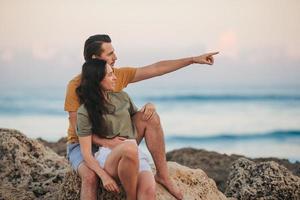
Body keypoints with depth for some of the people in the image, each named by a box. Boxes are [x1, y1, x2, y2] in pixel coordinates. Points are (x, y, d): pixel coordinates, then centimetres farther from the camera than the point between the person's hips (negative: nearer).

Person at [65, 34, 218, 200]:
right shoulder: (76, 86, -19)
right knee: (91, 177, -38)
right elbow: (77, 127, -20)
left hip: (113, 140, 5)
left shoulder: (119, 75, -4)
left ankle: (163, 175, -8)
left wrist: (194, 59, -5)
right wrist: (106, 142, -35)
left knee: (150, 117, -14)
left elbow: (156, 69, -3)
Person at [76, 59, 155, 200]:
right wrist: (104, 176, -19)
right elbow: (86, 153, -4)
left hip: (135, 155, 4)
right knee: (129, 147, -40)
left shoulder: (122, 97, 16)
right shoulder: (85, 112, 1)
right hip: (107, 156, -4)